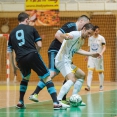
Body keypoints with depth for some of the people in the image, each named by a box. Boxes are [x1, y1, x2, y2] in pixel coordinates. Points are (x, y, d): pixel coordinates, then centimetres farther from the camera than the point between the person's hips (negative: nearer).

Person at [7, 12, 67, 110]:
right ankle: (56, 103, -10)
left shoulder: (12, 33, 20)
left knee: (25, 79, 32)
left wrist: (13, 67, 27)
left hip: (20, 59, 4)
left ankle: (20, 103, 27)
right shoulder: (31, 29, 11)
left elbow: (10, 51, 19)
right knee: (47, 78, 3)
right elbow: (39, 45, 5)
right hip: (32, 56, -4)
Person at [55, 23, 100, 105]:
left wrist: (91, 54, 30)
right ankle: (58, 101, -38)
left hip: (68, 62, 11)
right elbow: (62, 35, -34)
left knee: (82, 75, 22)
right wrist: (66, 36, -59)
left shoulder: (82, 40, 14)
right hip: (62, 61, -11)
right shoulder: (76, 35, -16)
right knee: (72, 79, -28)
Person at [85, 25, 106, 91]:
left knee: (100, 72, 6)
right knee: (90, 71, -12)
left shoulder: (101, 38, -4)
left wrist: (101, 53, -28)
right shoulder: (90, 38, 8)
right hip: (91, 57, 3)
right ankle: (88, 86, -19)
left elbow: (104, 47, -10)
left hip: (99, 58, -3)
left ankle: (101, 86, 20)